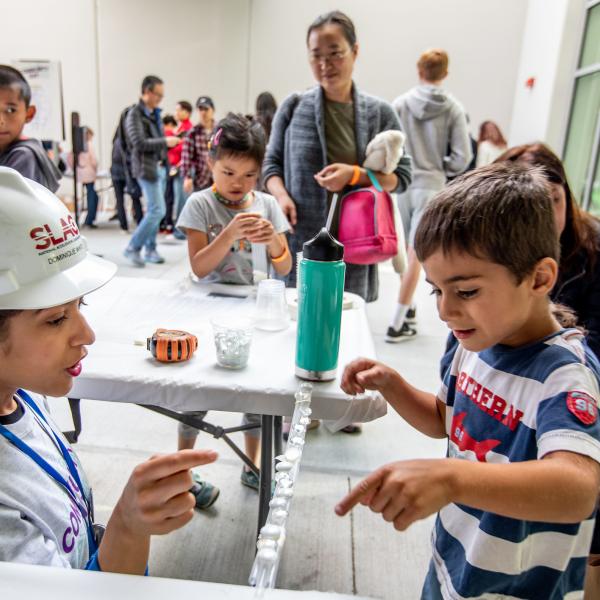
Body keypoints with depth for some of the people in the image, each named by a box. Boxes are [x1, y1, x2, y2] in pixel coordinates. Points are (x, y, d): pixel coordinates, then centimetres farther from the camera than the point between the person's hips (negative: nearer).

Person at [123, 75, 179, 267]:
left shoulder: (155, 113, 15)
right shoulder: (135, 114, -9)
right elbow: (139, 143, -19)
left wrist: (169, 140, 4)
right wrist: (165, 142, -17)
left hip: (160, 166, 8)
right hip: (147, 167, -8)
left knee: (154, 211, 11)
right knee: (158, 210, -13)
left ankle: (150, 249, 19)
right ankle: (132, 248, -2)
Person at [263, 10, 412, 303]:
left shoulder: (380, 112, 5)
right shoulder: (293, 106, 5)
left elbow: (401, 175, 6)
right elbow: (272, 162, 11)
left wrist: (356, 175, -11)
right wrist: (281, 196, -9)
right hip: (298, 240, 0)